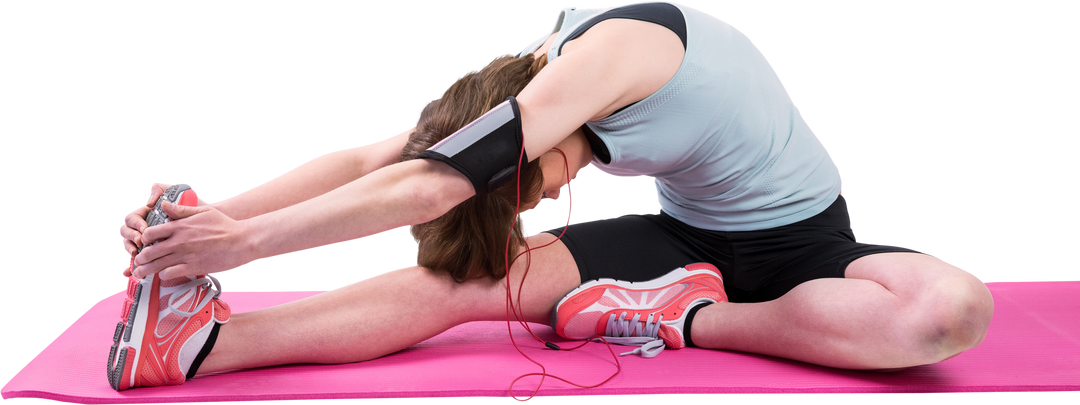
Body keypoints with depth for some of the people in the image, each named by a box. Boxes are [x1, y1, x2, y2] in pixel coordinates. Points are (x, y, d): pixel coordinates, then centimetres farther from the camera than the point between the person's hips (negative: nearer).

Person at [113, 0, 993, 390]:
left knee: (956, 307, -39)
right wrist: (212, 214, -22)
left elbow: (435, 189, -37)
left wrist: (246, 241, -35)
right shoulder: (525, 75, -8)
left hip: (805, 245, -5)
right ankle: (197, 344, -23)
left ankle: (682, 322, -27)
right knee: (457, 280, -17)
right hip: (688, 240, 5)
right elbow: (369, 159, -11)